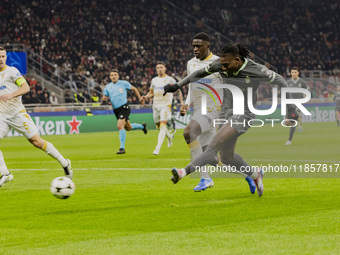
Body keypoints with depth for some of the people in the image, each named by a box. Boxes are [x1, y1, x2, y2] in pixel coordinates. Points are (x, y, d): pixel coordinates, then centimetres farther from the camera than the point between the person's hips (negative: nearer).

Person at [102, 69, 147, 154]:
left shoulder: (124, 83, -4)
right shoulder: (108, 87, 6)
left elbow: (134, 89, 8)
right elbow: (104, 98, 9)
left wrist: (140, 99, 8)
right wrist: (104, 99, -16)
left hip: (124, 108, -6)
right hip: (116, 110, 6)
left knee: (120, 126, -24)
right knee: (128, 128, 17)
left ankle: (122, 148, -19)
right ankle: (142, 126, 48)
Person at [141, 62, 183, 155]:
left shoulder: (170, 79, -2)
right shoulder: (154, 80, 12)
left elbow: (178, 90, 4)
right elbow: (151, 92, 23)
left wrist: (181, 101, -7)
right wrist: (145, 97, 2)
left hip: (166, 105, -5)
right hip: (156, 106, 5)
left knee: (163, 125, -17)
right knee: (158, 126, 9)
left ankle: (158, 148, -23)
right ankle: (169, 136, 41)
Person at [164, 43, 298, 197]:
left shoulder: (256, 70, -18)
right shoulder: (220, 65, -6)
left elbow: (279, 80, -4)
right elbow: (200, 73, 9)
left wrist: (290, 106, 0)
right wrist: (178, 85, 7)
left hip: (243, 115, -7)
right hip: (226, 112, 7)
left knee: (215, 144, -24)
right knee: (227, 158, 11)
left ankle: (186, 171, -35)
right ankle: (255, 174, 35)